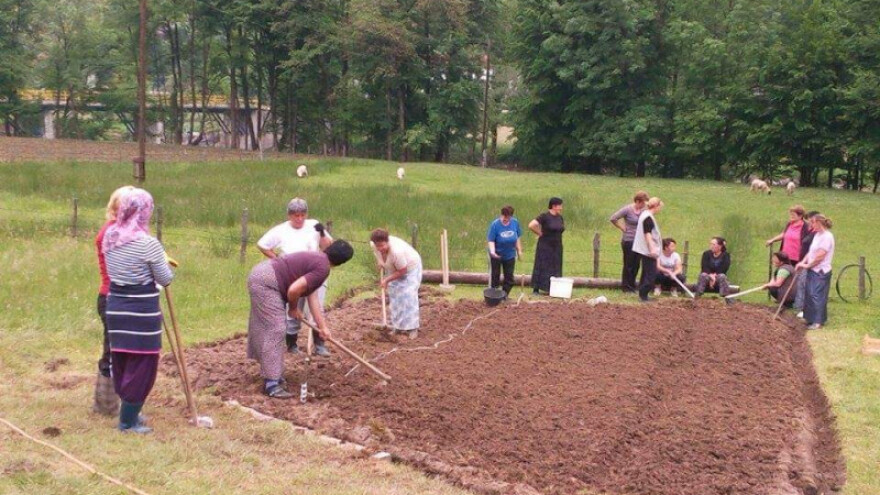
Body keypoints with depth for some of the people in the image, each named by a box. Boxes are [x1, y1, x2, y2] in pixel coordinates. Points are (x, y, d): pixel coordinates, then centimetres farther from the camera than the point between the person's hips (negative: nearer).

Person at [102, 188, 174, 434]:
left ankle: (128, 412, 28)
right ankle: (128, 421, 9)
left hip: (115, 307, 7)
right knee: (142, 366, 4)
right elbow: (166, 279, -10)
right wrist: (164, 264, 12)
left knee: (121, 362, 17)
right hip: (142, 311, -7)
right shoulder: (148, 244, -18)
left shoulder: (109, 237, 2)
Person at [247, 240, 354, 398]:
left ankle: (273, 373, 30)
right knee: (275, 330, -10)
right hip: (265, 283, -10)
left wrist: (322, 327, 18)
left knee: (269, 328, 19)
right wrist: (293, 308, -1)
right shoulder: (323, 268, -14)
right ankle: (271, 384, -10)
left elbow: (313, 297, 18)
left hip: (261, 276, 10)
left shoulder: (317, 260, 17)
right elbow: (294, 289, -22)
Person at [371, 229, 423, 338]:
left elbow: (402, 271, -29)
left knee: (408, 296, -14)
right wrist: (380, 263, -8)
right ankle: (399, 326, 13)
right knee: (394, 295, 4)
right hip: (393, 269, 7)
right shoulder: (373, 245, -23)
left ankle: (413, 328, -11)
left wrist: (386, 280, -24)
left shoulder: (397, 251, -43)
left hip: (410, 268, -7)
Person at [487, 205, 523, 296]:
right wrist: (492, 251, -34)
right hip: (497, 255, -3)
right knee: (495, 275, 9)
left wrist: (519, 250, 7)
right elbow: (491, 240, -19)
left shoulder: (515, 222, -8)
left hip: (510, 255, 3)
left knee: (509, 277, 6)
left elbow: (517, 238, 4)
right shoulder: (495, 224, -19)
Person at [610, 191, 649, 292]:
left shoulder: (643, 210, 4)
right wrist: (622, 228, -9)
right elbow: (613, 219, -14)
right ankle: (627, 287, 12)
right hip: (628, 241, -6)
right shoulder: (627, 209, -13)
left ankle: (632, 286, 21)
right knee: (628, 265, 2)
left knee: (636, 265, 10)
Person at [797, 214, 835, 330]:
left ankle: (818, 321, 0)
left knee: (817, 296, -6)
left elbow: (820, 256, -19)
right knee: (809, 294, 12)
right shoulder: (817, 235, 14)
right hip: (812, 270, 9)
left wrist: (807, 265, -12)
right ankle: (810, 318, 22)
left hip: (821, 272, -9)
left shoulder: (827, 236, -16)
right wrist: (803, 262, -2)